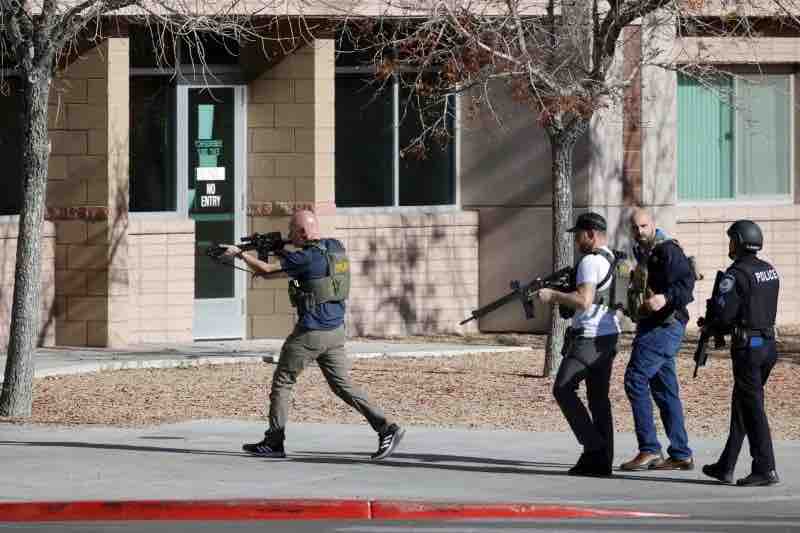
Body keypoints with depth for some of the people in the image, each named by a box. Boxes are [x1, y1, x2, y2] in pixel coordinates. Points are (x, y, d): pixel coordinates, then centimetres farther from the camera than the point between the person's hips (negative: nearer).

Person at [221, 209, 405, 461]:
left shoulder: (307, 257, -16)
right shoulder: (335, 248, 7)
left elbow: (266, 270, -10)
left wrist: (239, 253, 4)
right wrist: (284, 253, 16)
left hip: (311, 332, -8)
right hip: (335, 331, 8)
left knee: (282, 381, 6)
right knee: (342, 385, 10)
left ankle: (273, 443, 10)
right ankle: (386, 428, -3)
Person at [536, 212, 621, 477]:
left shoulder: (590, 261, -14)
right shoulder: (613, 259, 16)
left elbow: (584, 300, -25)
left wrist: (553, 296, -14)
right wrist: (559, 296, 16)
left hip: (589, 338, -9)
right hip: (609, 336, 9)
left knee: (563, 389, -3)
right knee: (599, 397, 8)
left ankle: (593, 445, -7)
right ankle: (602, 460, 6)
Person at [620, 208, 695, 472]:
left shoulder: (667, 250, -10)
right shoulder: (643, 254, 19)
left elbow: (686, 280, -22)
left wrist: (666, 298, -35)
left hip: (664, 326, -10)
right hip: (652, 327, 10)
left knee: (636, 380, -14)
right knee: (665, 390, 10)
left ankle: (649, 450, -13)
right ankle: (680, 455, 12)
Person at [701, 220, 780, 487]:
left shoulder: (737, 274, -15)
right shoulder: (769, 270, 10)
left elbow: (724, 313, -20)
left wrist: (710, 324, 3)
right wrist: (720, 326, 15)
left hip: (747, 347, -8)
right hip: (768, 344, 8)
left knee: (752, 407, -4)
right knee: (741, 404, 15)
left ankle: (765, 469, -7)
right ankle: (725, 467, 21)